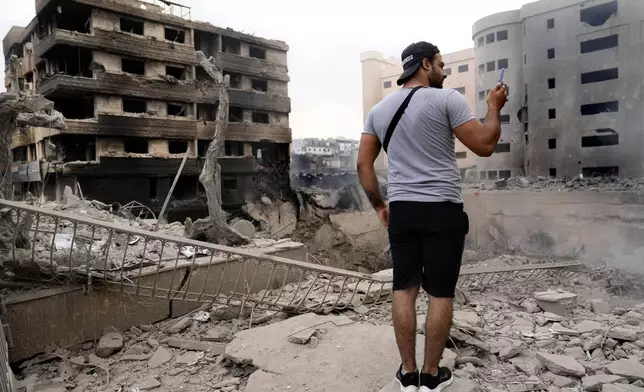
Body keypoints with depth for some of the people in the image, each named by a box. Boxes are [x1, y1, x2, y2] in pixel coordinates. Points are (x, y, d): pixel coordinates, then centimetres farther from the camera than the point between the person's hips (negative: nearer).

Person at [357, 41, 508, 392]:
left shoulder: (379, 110, 11)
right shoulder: (447, 99, -5)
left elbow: (363, 164, 9)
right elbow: (485, 145, -6)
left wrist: (378, 205, 17)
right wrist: (494, 107, 10)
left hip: (401, 209, 5)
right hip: (443, 209, -4)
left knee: (404, 289, 10)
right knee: (441, 292, 6)